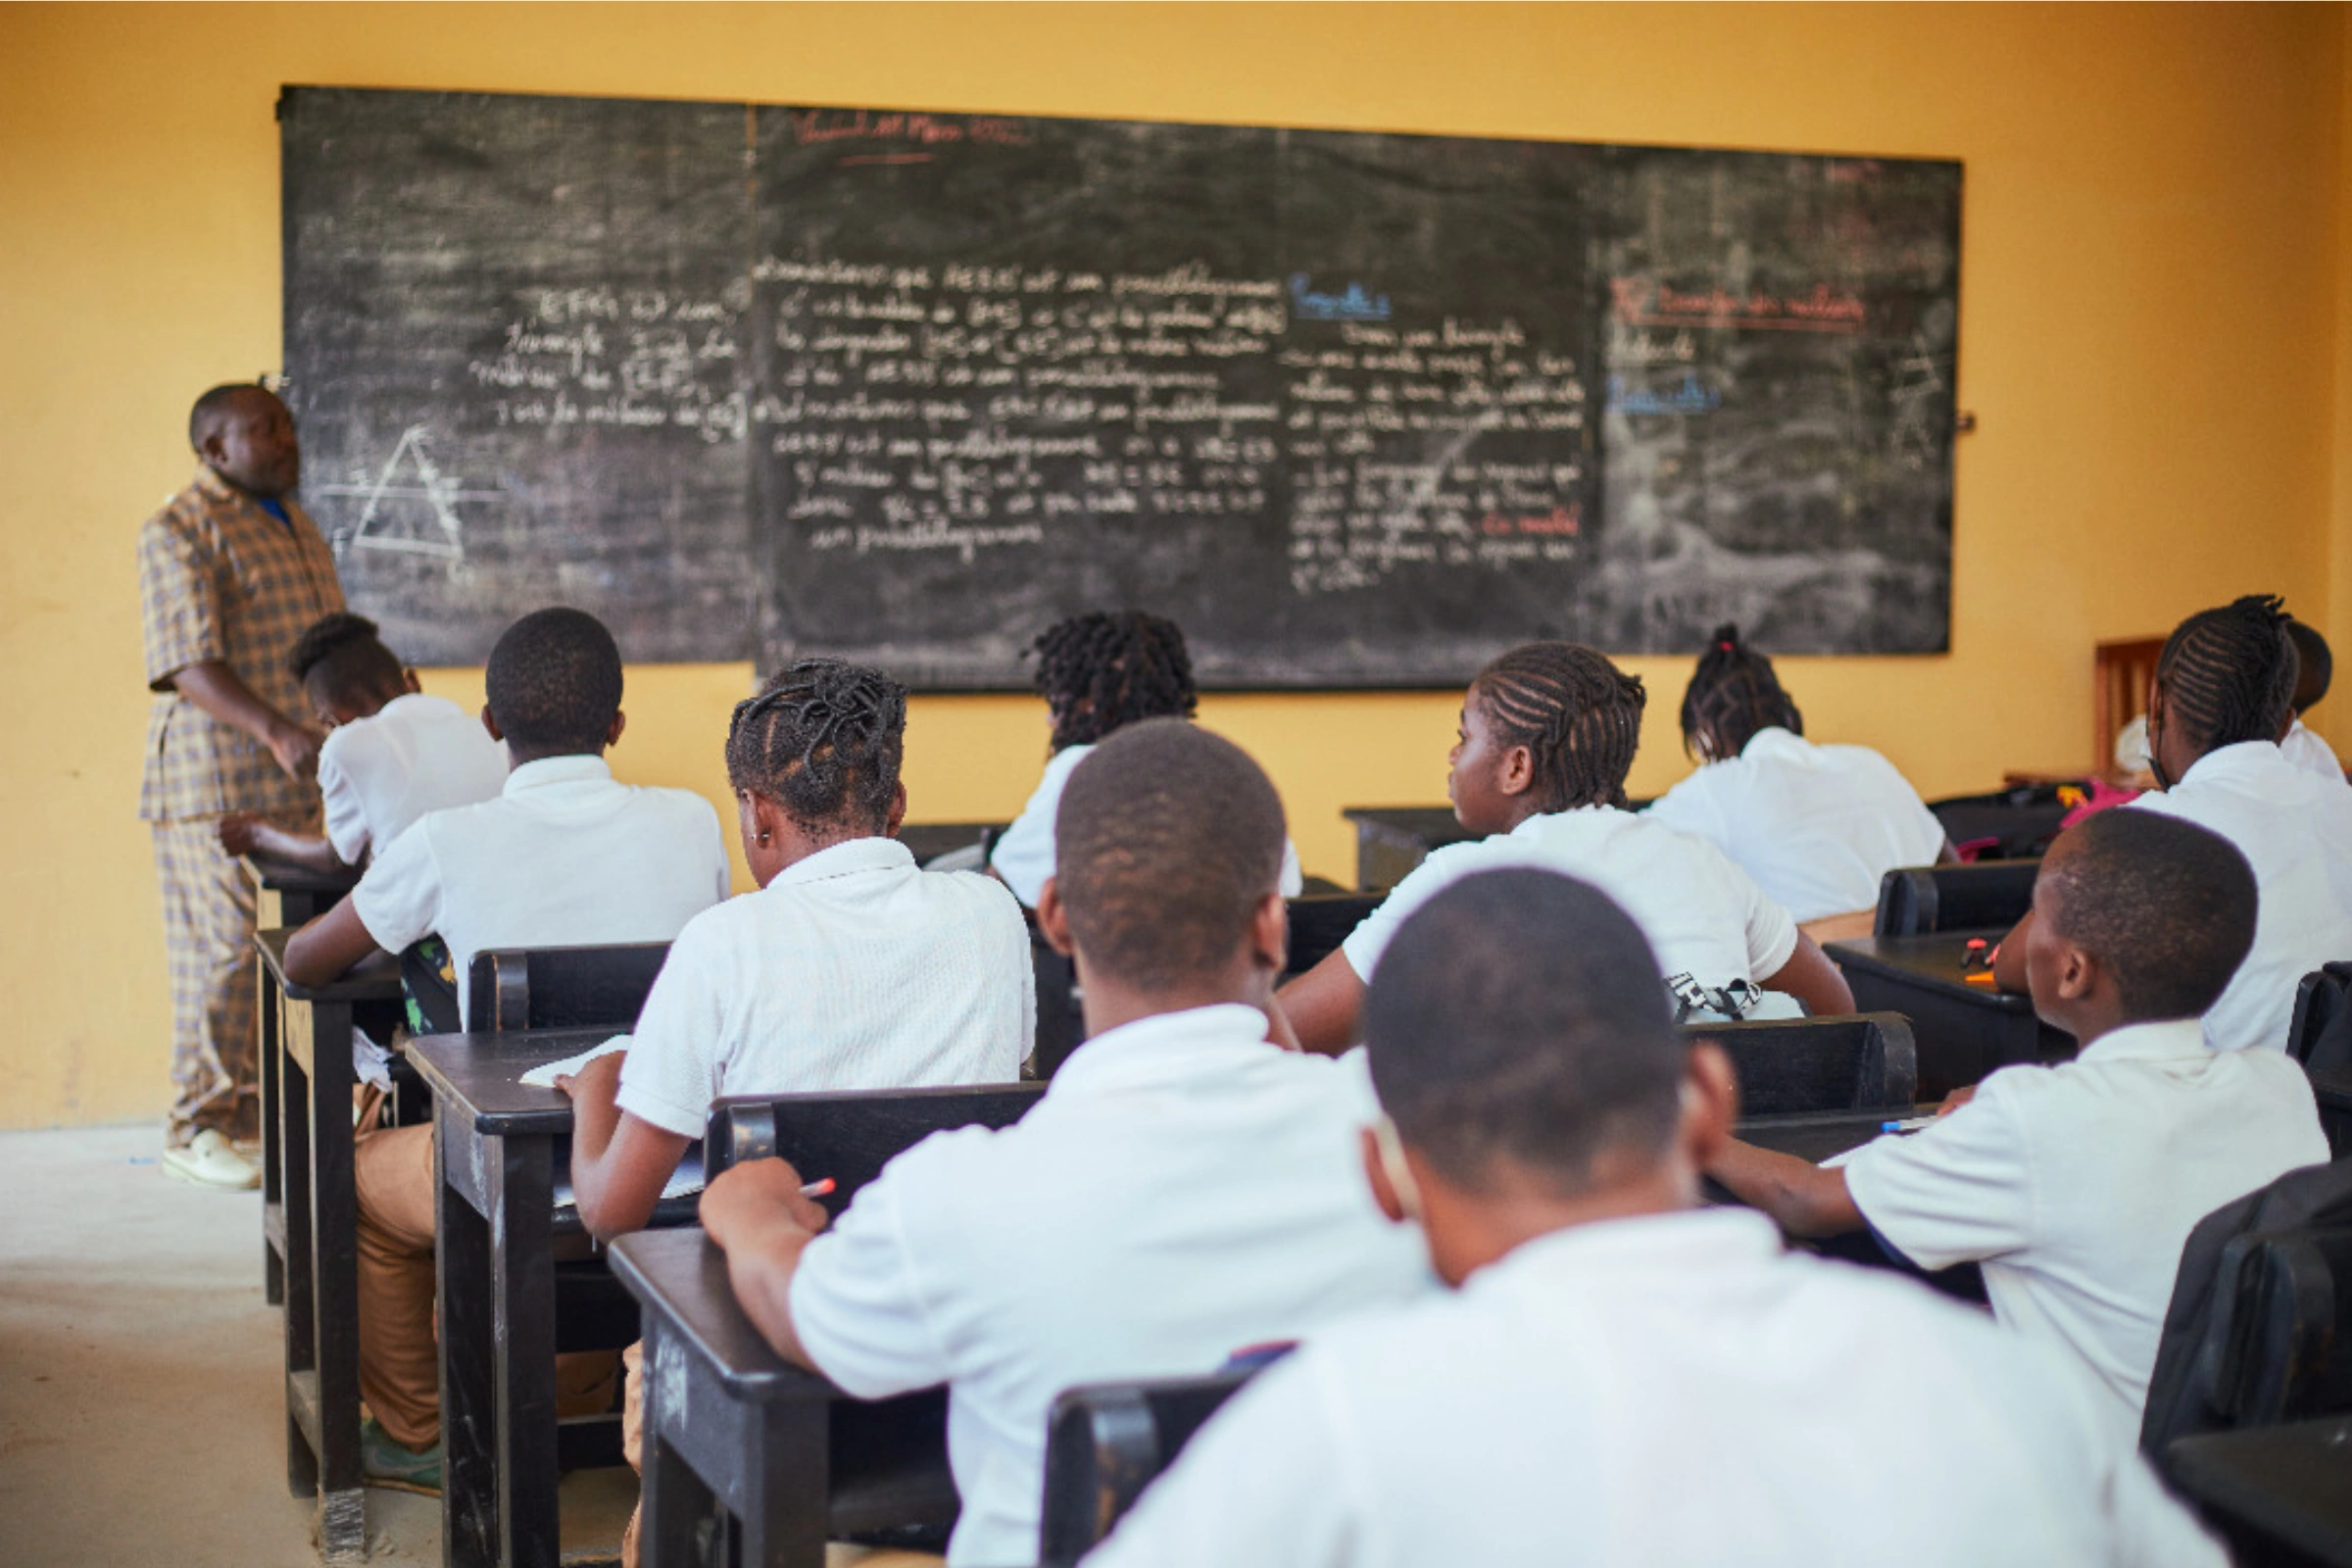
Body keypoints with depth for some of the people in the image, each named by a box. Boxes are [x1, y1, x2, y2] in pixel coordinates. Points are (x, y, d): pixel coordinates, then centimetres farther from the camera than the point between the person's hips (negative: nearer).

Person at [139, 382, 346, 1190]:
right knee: (224, 948, -6)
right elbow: (188, 661, -18)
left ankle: (262, 1107, 17)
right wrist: (273, 730, -29)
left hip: (299, 781, 8)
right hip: (218, 781, -8)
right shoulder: (179, 532, -7)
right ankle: (198, 1127, 4)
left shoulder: (296, 525, 20)